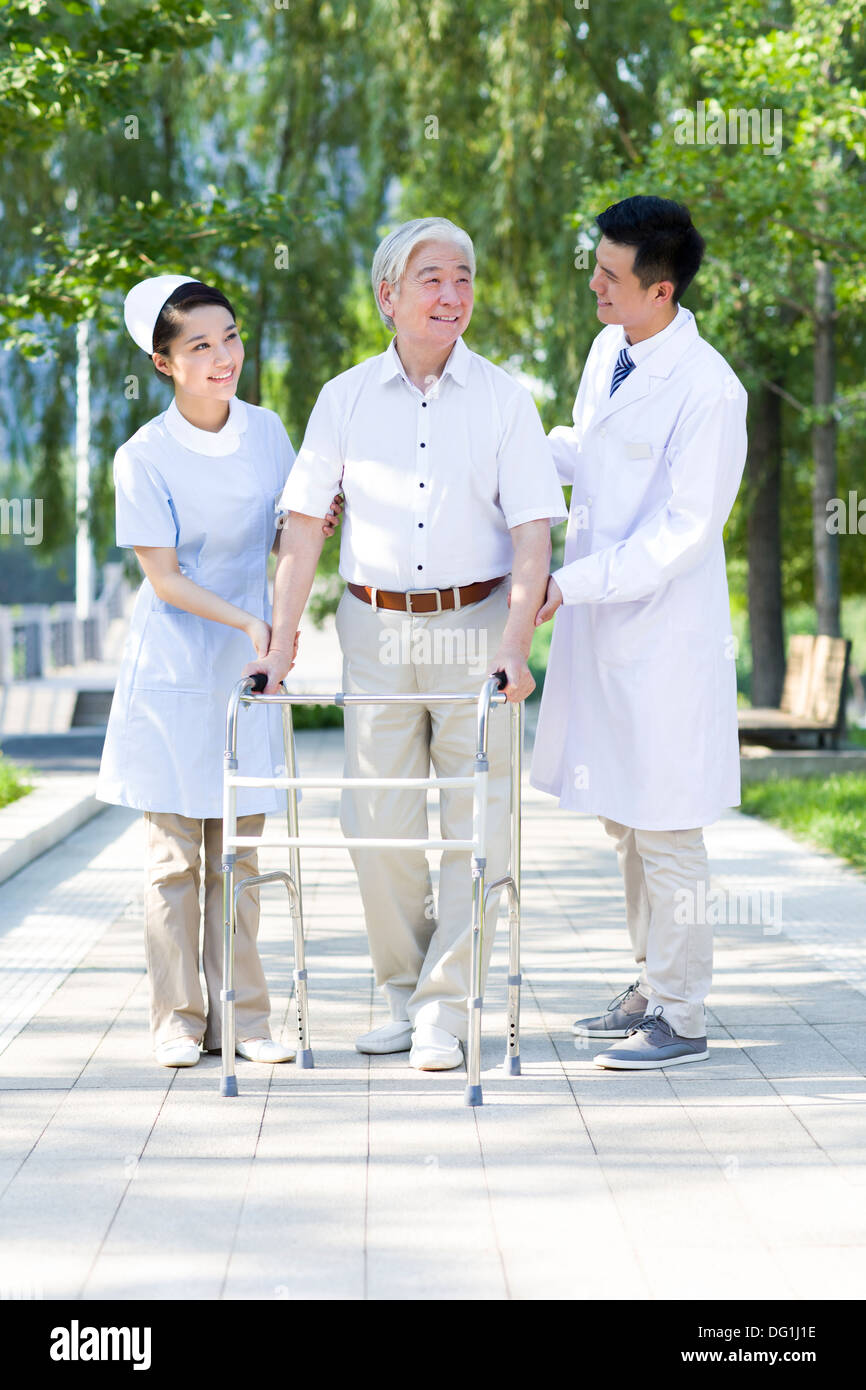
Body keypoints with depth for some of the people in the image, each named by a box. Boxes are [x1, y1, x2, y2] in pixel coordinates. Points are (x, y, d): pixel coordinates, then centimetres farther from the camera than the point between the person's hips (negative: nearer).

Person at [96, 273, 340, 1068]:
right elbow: (164, 578, -12)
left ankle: (243, 1014, 13)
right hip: (174, 673, -4)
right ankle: (178, 1018, 9)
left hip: (250, 668, 4)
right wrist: (248, 622, -22)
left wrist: (320, 524, -9)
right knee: (175, 854, 1)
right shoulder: (145, 458, -11)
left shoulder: (266, 432, 2)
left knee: (240, 852, 7)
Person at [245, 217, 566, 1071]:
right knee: (379, 824, 2)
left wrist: (514, 644, -17)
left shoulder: (502, 399, 0)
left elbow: (532, 534, -5)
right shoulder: (345, 399, 5)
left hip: (476, 625, -1)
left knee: (474, 825, -3)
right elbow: (303, 525, 4)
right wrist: (281, 642, -3)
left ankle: (444, 1010, 3)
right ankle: (405, 993, 17)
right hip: (376, 626, 2)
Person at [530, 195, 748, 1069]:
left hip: (666, 637, -9)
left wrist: (571, 582, -22)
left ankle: (680, 1019, 10)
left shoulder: (707, 390, -21)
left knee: (664, 830, 0)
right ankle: (653, 986, 31)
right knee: (619, 815, 17)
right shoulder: (608, 351, 6)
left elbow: (681, 532, -21)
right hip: (601, 626, 9)